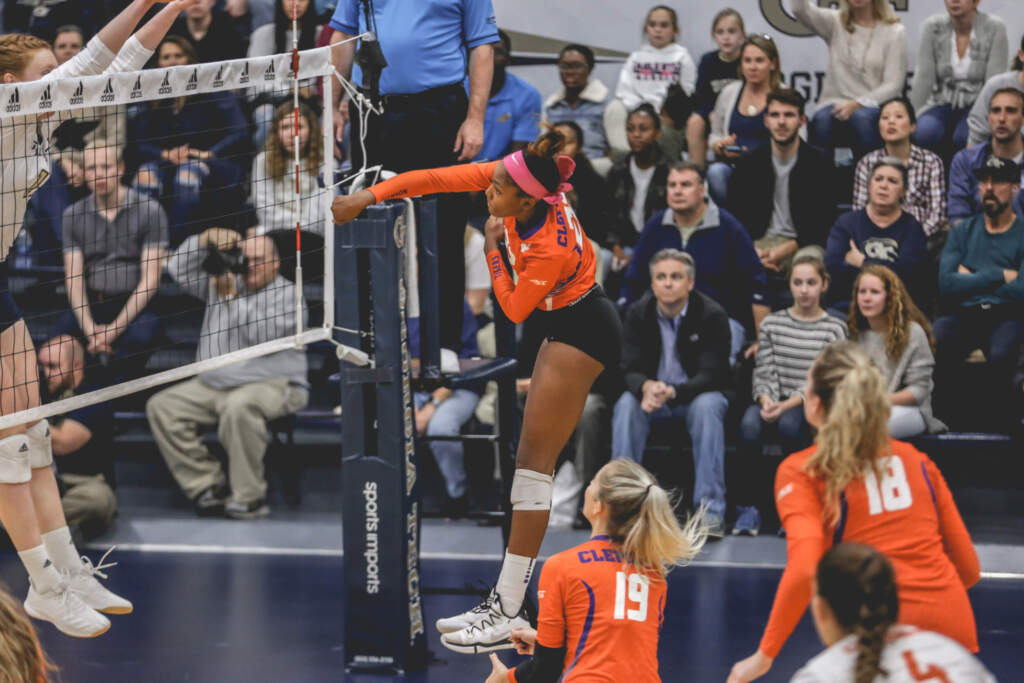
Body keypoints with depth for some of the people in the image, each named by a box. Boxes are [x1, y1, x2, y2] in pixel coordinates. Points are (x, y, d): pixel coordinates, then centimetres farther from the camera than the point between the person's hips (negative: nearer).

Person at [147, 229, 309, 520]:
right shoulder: (224, 282, 19)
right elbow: (179, 269, 11)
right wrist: (208, 238, -1)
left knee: (239, 406, -40)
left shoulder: (287, 293, 1)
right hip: (211, 384, 7)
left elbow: (261, 334, -14)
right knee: (161, 405, -12)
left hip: (272, 384, -7)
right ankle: (208, 485, -13)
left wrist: (232, 297, -13)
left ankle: (250, 497, -29)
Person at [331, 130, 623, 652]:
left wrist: (493, 249, -12)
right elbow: (439, 179, -8)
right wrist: (370, 195, -11)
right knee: (532, 461, 11)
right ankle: (504, 603, 16)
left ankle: (507, 613, -8)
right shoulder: (514, 179, -13)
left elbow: (513, 310, -15)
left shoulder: (551, 248, -32)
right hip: (569, 329, 10)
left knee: (533, 463, -9)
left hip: (582, 334, -10)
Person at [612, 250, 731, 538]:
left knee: (707, 406, -36)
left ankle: (711, 510, -37)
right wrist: (647, 387, -36)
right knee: (626, 404, -30)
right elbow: (630, 370, -10)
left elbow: (711, 376, -20)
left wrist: (671, 392, -39)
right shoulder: (638, 314, -5)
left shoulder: (712, 315, -14)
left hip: (696, 394, -2)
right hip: (652, 394, 2)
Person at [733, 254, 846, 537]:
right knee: (749, 425, -32)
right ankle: (747, 507, -22)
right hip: (775, 402, 2)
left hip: (811, 407, -2)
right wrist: (767, 402, -16)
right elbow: (763, 374, 5)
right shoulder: (771, 323, 12)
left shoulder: (834, 329, 3)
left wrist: (786, 406, -19)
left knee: (789, 424, -37)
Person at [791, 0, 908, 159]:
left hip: (873, 107, -1)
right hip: (836, 104, 2)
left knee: (861, 117, -37)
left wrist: (857, 104, -18)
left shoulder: (895, 31, 4)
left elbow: (893, 85, -3)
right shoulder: (835, 23, 11)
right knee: (822, 119, -34)